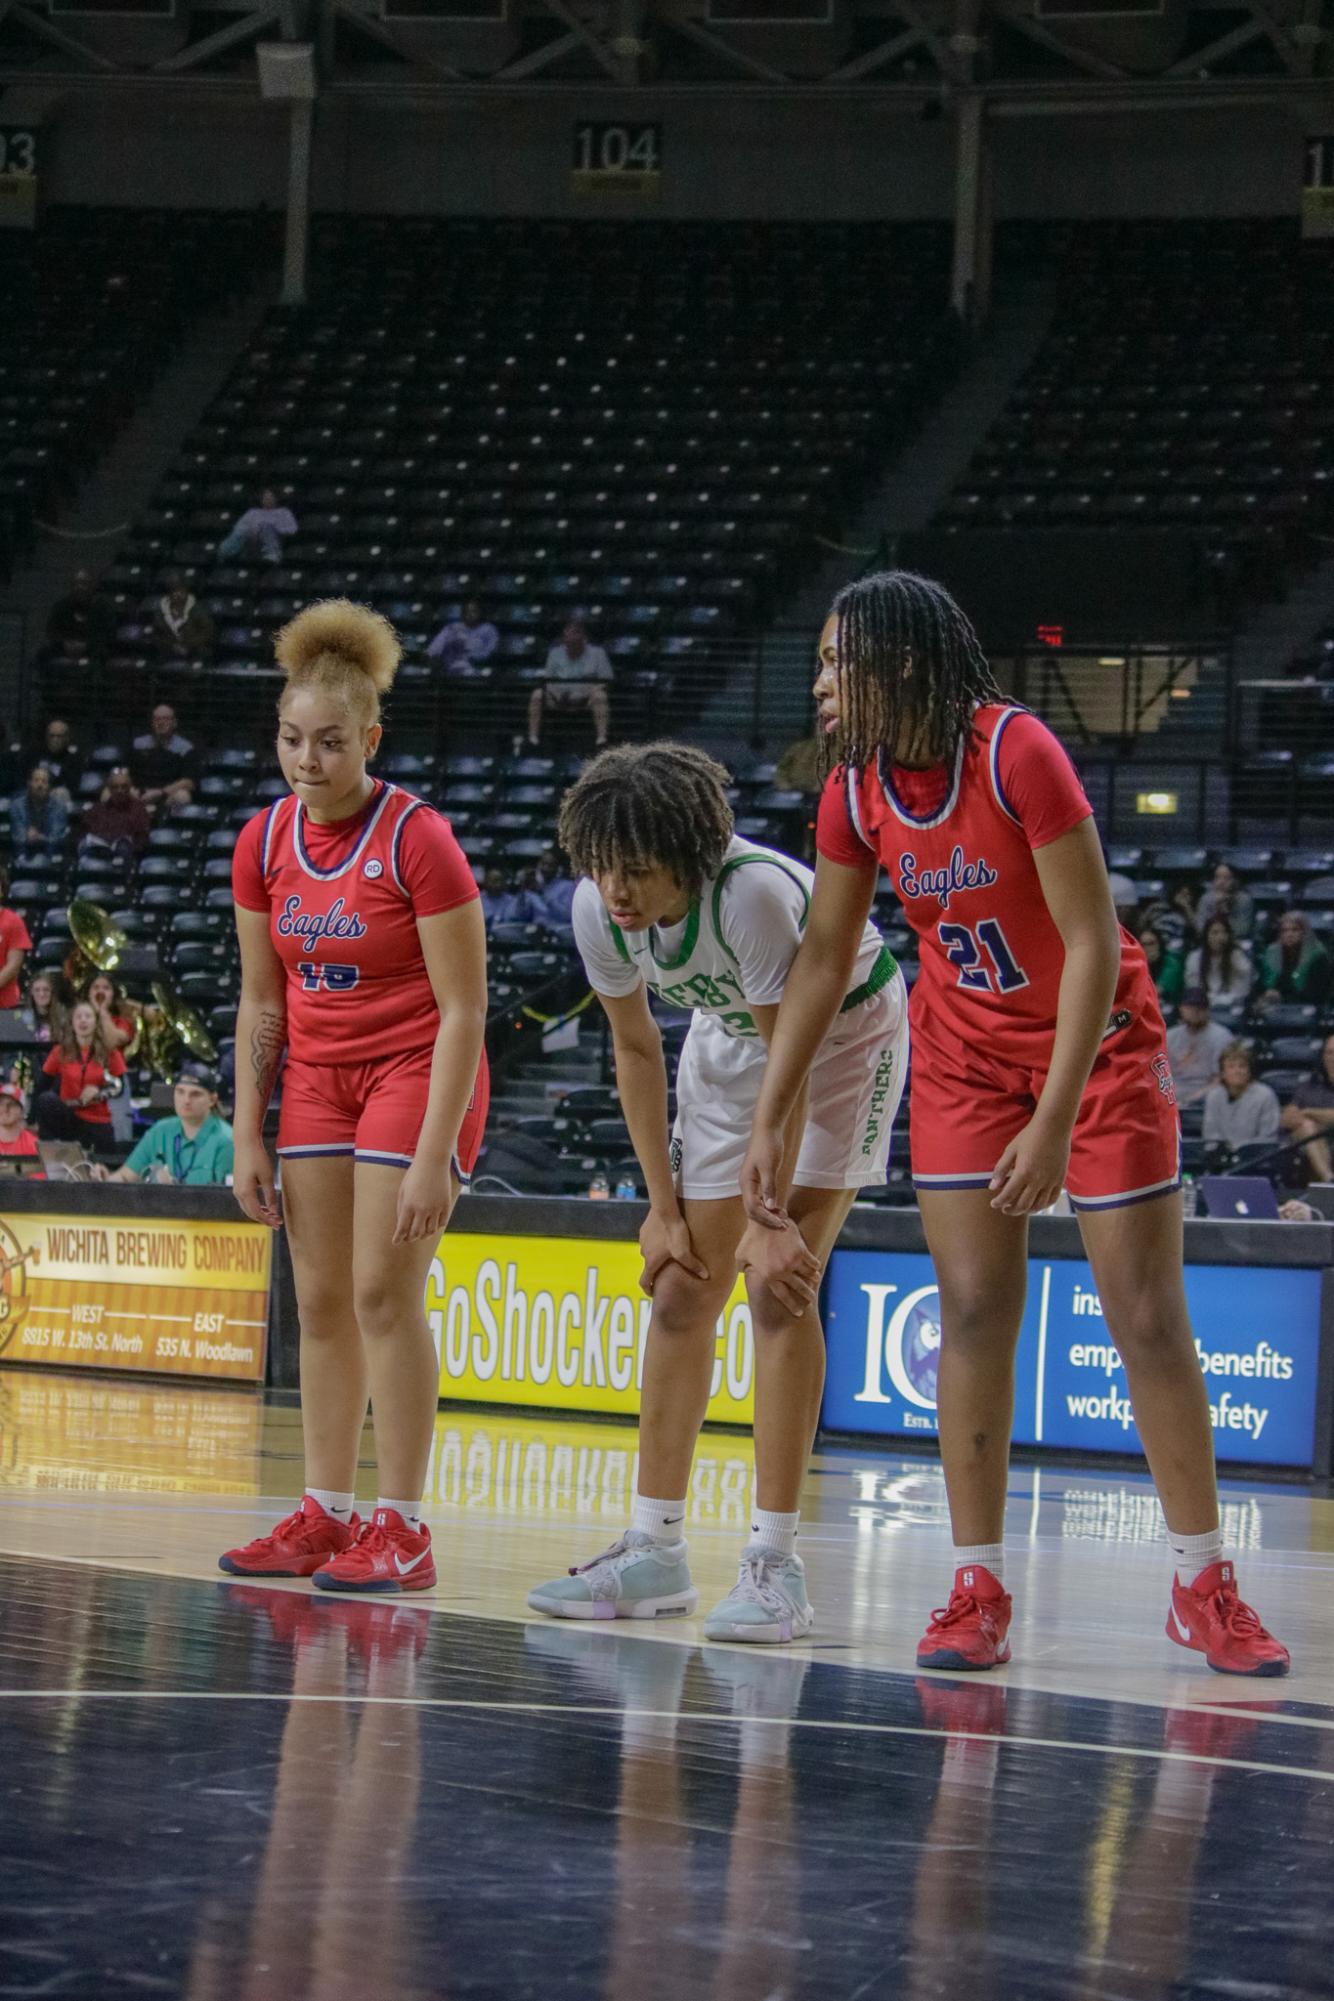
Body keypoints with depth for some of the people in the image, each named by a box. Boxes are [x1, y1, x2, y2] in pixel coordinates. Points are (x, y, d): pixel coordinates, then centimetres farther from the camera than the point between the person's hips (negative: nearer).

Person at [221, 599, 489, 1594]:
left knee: (383, 1290, -11)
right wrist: (248, 1137, 3)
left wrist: (433, 1158, -20)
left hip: (417, 1068, -6)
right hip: (319, 1075, 6)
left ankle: (403, 1530, -8)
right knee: (321, 1297, 3)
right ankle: (327, 1514, 9)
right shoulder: (264, 843, -2)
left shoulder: (419, 840, -19)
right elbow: (261, 1001, 7)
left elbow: (463, 1009, -17)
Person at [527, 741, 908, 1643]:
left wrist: (769, 1218, -25)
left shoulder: (755, 894, -37)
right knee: (681, 1290, 2)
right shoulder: (599, 909, -19)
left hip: (845, 1031, -6)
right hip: (729, 1036, 6)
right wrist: (665, 1207, -3)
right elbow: (636, 1048, -4)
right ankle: (655, 1551, 10)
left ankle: (776, 1566, -16)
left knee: (779, 1287, -17)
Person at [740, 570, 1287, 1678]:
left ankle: (1205, 1586, 9)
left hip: (1098, 1037, -4)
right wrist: (769, 1121, 1)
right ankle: (978, 1592, 1)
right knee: (973, 1308, -3)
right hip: (965, 1051, 5)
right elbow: (823, 957, 4)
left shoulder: (1018, 753, -26)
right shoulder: (856, 792, -8)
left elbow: (1092, 943, -24)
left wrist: (1055, 1121, -26)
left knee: (1150, 1316, -2)